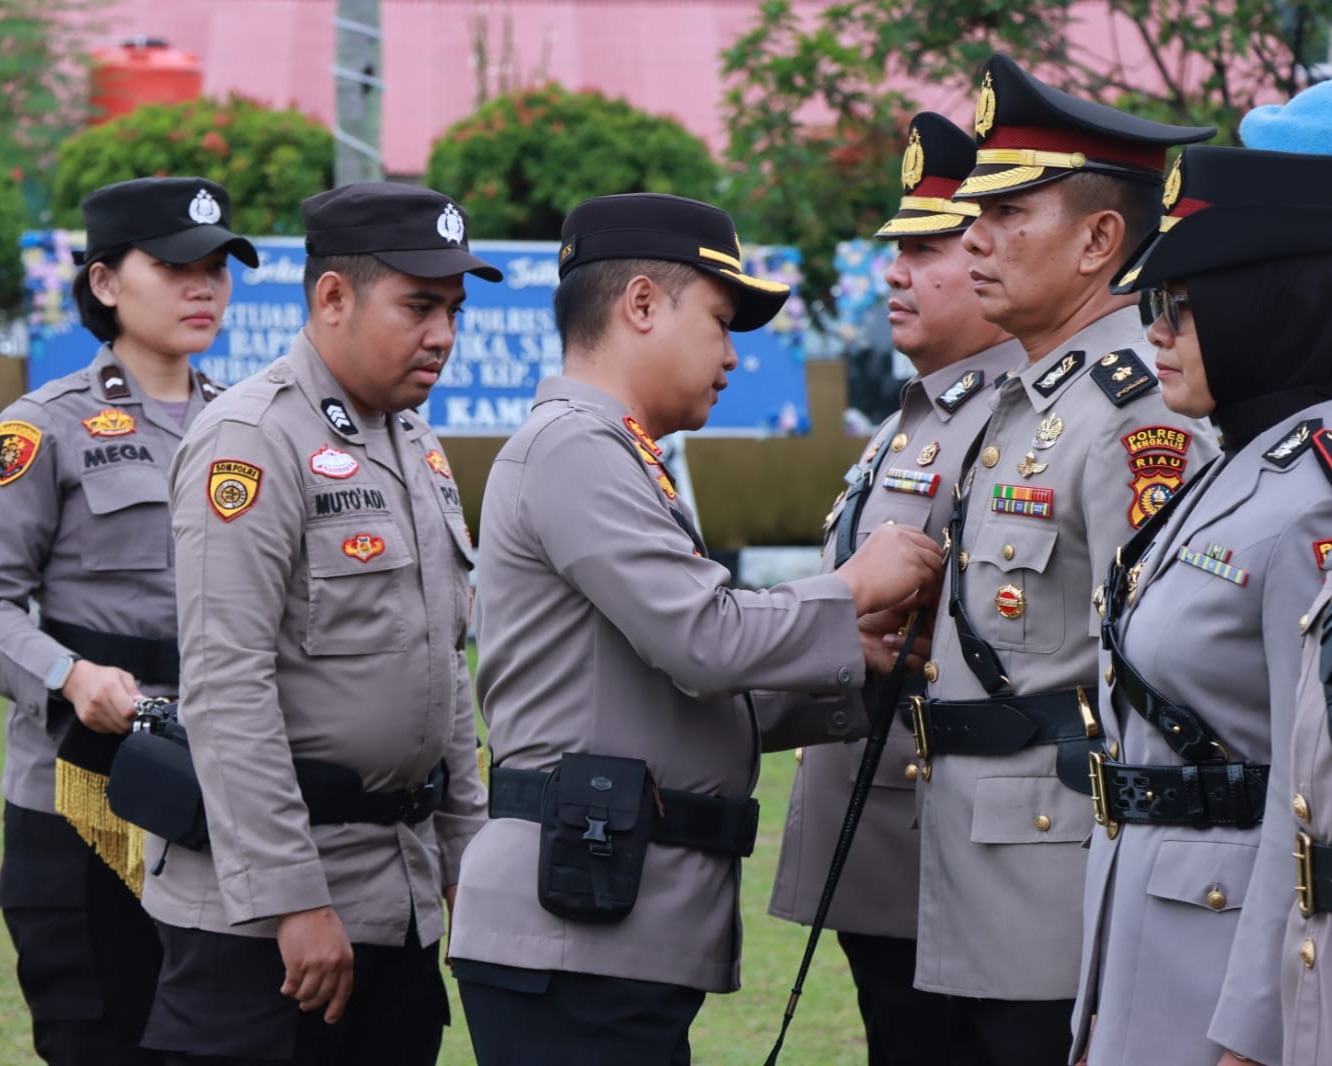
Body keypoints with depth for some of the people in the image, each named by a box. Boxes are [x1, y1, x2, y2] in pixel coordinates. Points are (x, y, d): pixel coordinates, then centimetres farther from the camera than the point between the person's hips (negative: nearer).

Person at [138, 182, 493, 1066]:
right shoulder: (253, 443, -13)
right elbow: (226, 688, -19)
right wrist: (292, 901, -22)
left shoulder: (417, 446, 16)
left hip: (403, 901, 8)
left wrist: (467, 857, 18)